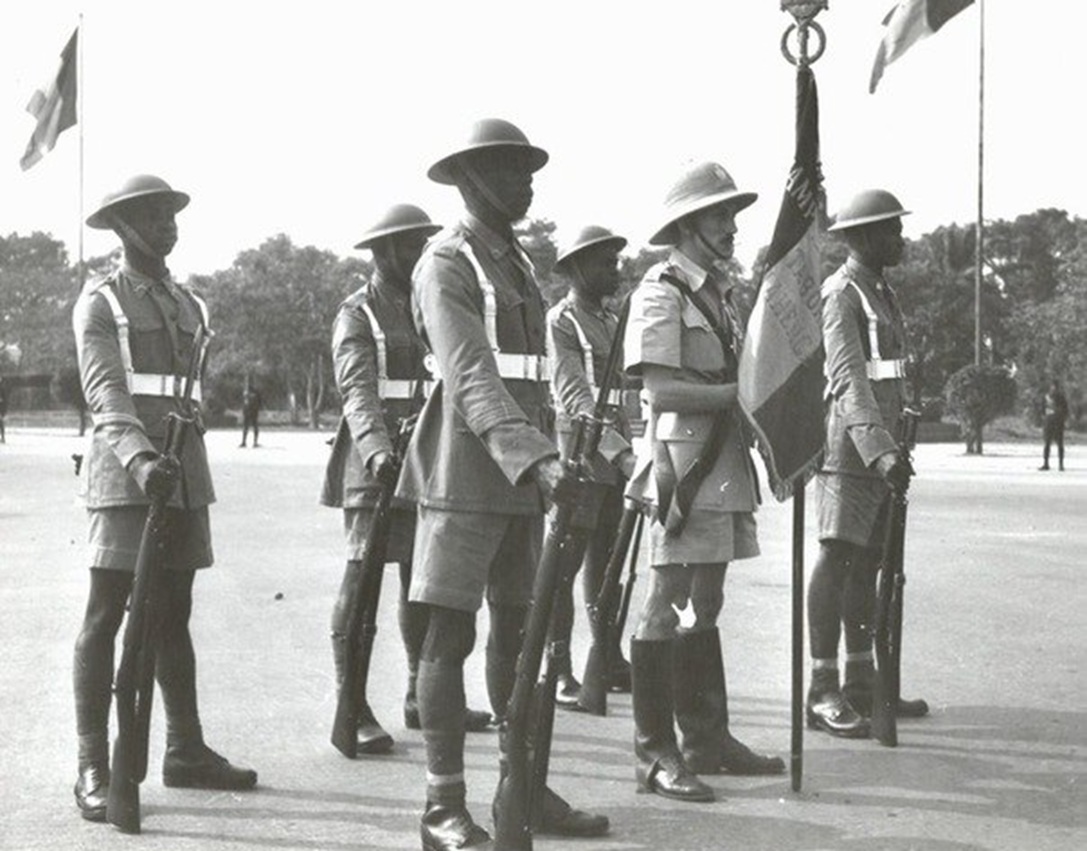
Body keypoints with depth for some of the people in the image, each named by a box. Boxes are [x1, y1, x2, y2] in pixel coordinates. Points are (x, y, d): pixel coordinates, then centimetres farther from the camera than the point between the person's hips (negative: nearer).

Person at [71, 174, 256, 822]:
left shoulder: (191, 305, 18)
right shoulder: (101, 302, -1)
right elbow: (104, 392, -14)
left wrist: (183, 465, 17)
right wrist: (139, 458, -30)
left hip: (185, 472, 6)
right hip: (124, 473, -6)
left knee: (173, 616, 12)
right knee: (105, 616, -8)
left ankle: (186, 751, 18)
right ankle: (93, 768, -8)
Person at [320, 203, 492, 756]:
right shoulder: (356, 315, -4)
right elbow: (357, 391, -18)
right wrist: (377, 449, -34)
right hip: (375, 463, -7)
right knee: (362, 577, -9)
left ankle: (423, 697, 21)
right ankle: (352, 708, -9)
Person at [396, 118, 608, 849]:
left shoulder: (520, 263, 18)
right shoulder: (446, 264, -9)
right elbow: (472, 379, -22)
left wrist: (543, 459, 14)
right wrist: (534, 459, -32)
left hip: (522, 475, 8)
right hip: (464, 476, -8)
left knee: (521, 630, 11)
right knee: (450, 635, -3)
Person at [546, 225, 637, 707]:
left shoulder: (612, 323, 18)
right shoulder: (561, 321, -8)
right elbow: (575, 396, -19)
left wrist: (626, 451, 13)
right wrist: (621, 452, -27)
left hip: (612, 457, 8)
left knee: (605, 560, 12)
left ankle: (609, 659, 19)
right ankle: (558, 671, -3)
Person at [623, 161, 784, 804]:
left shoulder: (725, 292, 18)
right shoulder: (661, 293, -10)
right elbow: (662, 390, -18)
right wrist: (740, 393, -17)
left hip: (726, 460, 9)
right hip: (684, 465, -9)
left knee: (703, 606, 15)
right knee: (672, 610, -5)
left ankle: (708, 740, 23)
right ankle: (656, 754, 0)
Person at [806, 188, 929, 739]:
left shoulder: (883, 294, 20)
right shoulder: (840, 295, -11)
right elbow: (850, 378, -23)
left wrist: (895, 442, 21)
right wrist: (880, 449, -33)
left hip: (881, 445, 10)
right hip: (849, 446, -10)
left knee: (867, 561, 12)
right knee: (837, 557, -12)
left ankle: (861, 684, 19)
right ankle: (822, 694, -13)